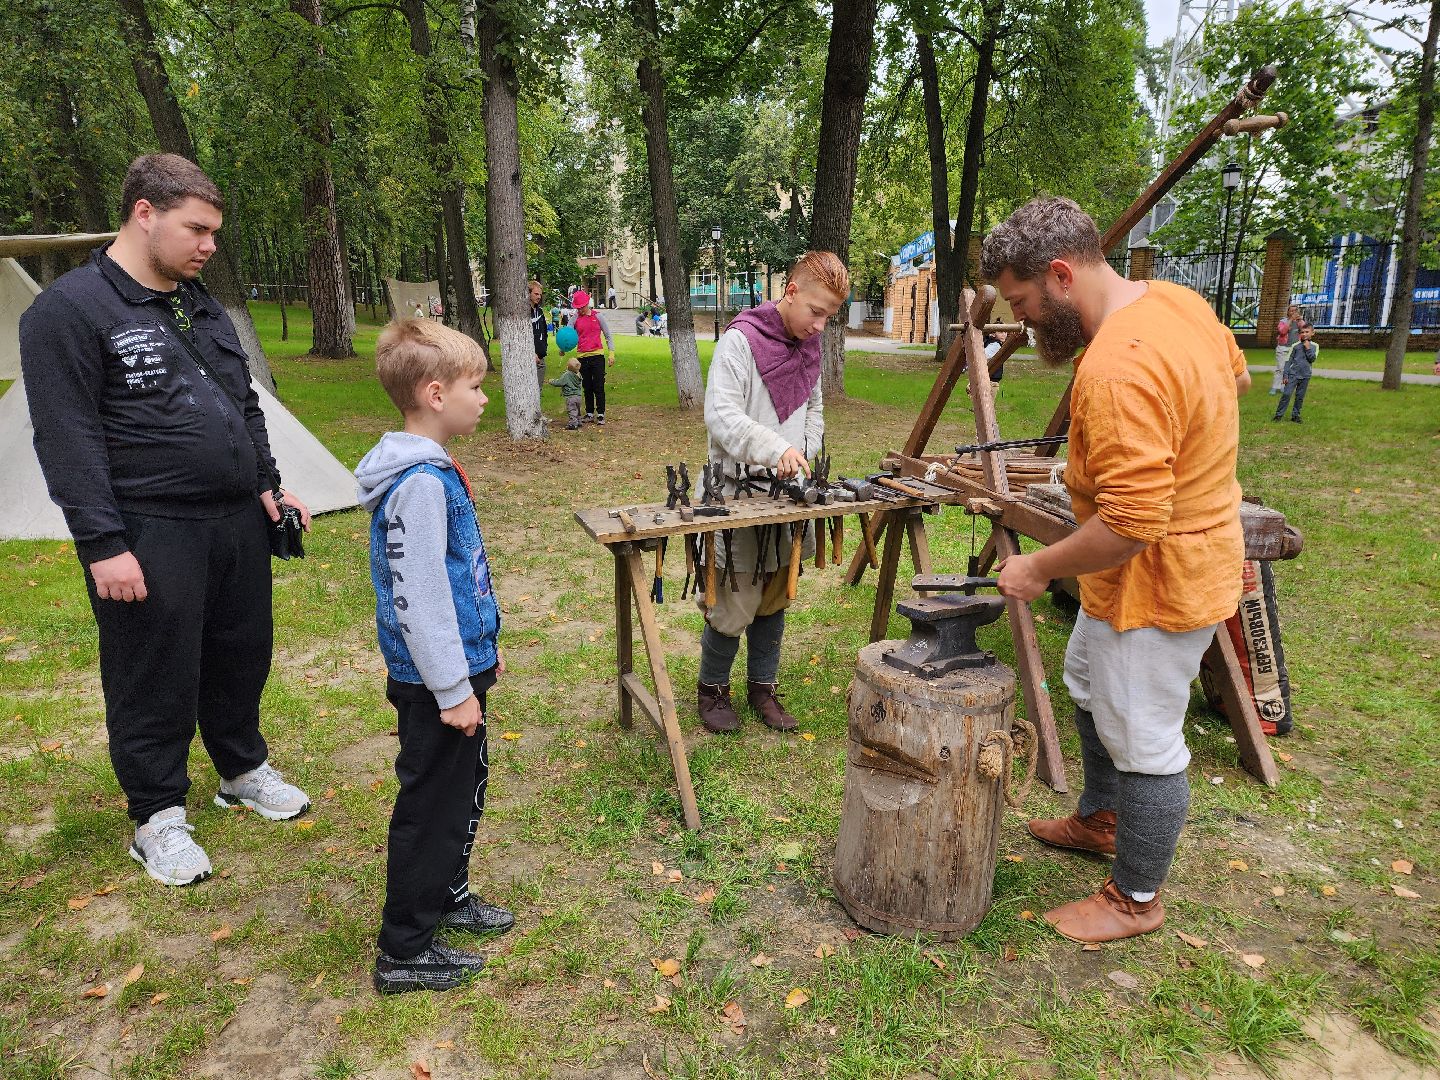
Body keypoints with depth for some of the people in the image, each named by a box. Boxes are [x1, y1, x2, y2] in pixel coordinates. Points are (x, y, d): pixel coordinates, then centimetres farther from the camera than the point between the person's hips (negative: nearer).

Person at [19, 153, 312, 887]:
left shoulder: (202, 306, 13)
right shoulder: (71, 310, -10)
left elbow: (246, 405, 20)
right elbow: (68, 440, -14)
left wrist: (267, 486, 13)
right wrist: (102, 544, -18)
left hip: (237, 522, 7)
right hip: (149, 535, -7)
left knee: (241, 656, 18)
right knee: (156, 680, 6)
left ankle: (244, 772, 38)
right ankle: (157, 818, 24)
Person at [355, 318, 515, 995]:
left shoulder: (435, 469, 8)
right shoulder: (420, 483, -24)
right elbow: (417, 597, -25)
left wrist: (480, 651, 22)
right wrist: (453, 689, -20)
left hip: (458, 665, 10)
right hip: (436, 682, -10)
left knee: (466, 788, 23)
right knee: (431, 806, 4)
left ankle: (448, 894, 43)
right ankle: (405, 952, 21)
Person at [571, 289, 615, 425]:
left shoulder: (598, 316, 1)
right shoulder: (575, 318, 5)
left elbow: (608, 336, 4)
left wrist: (611, 354, -3)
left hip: (597, 355, -3)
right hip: (583, 356, 3)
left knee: (599, 387, -2)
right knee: (587, 387, 10)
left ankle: (601, 414, 5)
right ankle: (589, 413, 19)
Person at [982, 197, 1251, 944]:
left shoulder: (1118, 369, -32)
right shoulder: (1176, 299, -1)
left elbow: (1131, 525, -33)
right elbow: (1235, 374, 19)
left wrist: (1039, 570, -20)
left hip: (1156, 582, -11)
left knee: (1142, 743, 7)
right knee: (1086, 686, 27)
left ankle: (1136, 899, 29)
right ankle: (1099, 821, 48)